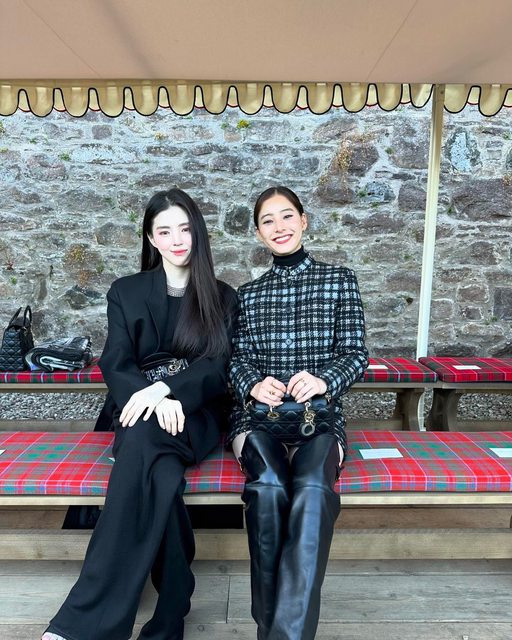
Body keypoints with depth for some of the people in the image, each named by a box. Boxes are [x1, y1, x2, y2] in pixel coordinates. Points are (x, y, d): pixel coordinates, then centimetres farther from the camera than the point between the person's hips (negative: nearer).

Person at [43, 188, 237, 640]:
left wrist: (165, 389, -22)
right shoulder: (126, 292, 11)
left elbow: (218, 368, -2)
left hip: (197, 416, -1)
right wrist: (154, 400, -21)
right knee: (162, 475, -36)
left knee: (142, 441, -37)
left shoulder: (223, 298, 10)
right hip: (141, 411, 1)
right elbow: (116, 366, 1)